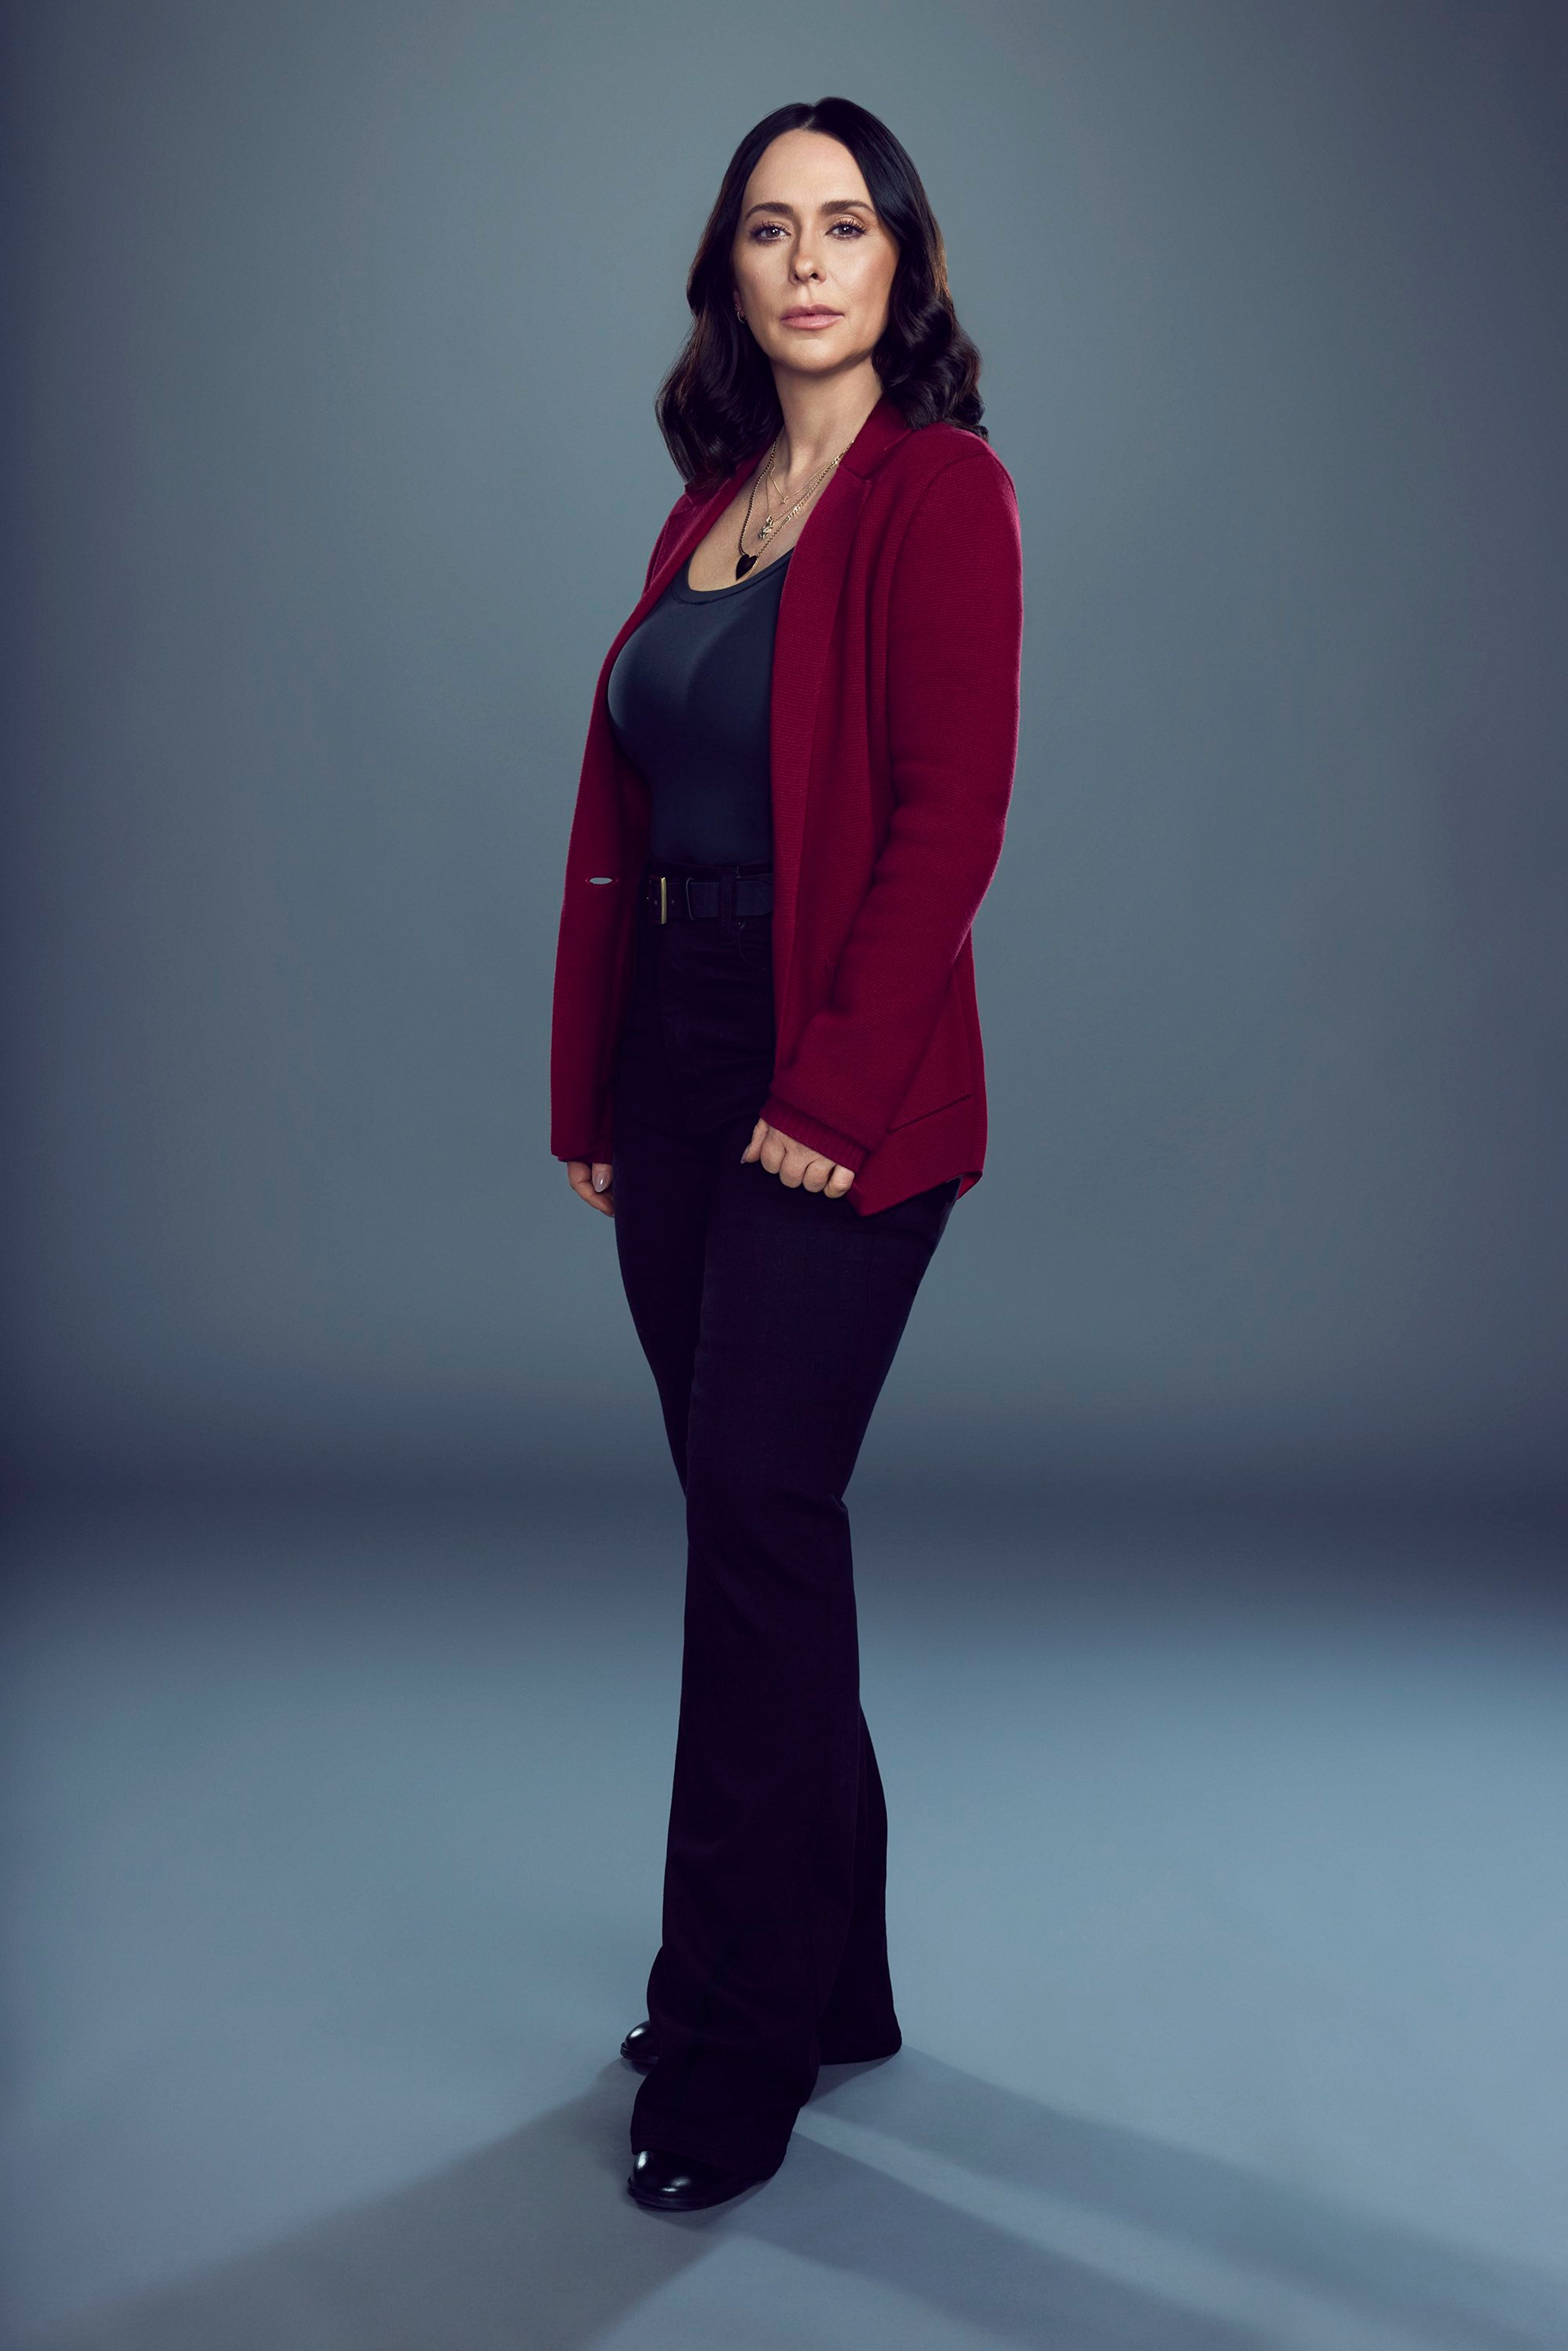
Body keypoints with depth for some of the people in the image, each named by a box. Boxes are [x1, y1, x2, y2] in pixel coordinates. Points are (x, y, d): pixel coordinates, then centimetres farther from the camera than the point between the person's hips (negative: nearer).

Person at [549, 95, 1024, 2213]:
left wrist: (831, 1093, -16)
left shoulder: (941, 491, -6)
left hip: (834, 1102, -7)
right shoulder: (709, 506, 15)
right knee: (752, 1521, 12)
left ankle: (737, 2044, 10)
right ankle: (832, 1981, 28)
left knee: (759, 1522, -6)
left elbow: (952, 816, -15)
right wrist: (590, 1089, 8)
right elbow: (620, 814, 13)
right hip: (670, 1074, 8)